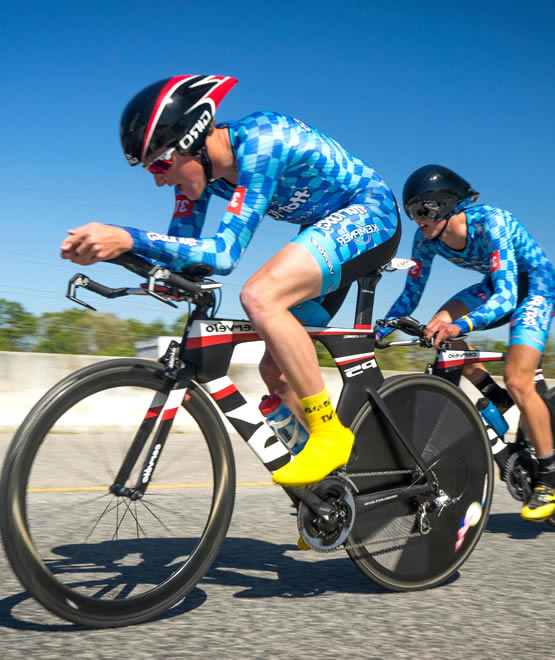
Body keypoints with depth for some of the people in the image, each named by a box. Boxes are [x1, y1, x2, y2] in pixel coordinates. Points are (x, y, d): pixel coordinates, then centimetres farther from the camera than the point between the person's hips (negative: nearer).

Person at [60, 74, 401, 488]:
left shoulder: (260, 144, -30)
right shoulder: (198, 163, -5)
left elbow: (225, 254, -35)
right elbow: (179, 250, -1)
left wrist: (130, 238, -41)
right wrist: (104, 249, -18)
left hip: (370, 215, -9)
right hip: (327, 228, 9)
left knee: (260, 296, -31)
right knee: (276, 368, 4)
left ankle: (330, 433, -19)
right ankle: (340, 469, 19)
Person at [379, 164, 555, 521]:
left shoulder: (491, 223, -34)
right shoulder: (427, 238, -16)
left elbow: (507, 295, -41)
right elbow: (411, 294, -7)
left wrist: (462, 325, -57)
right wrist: (378, 331, -21)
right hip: (498, 286, 7)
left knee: (518, 381, -20)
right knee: (440, 324, -19)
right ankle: (495, 398, 1)